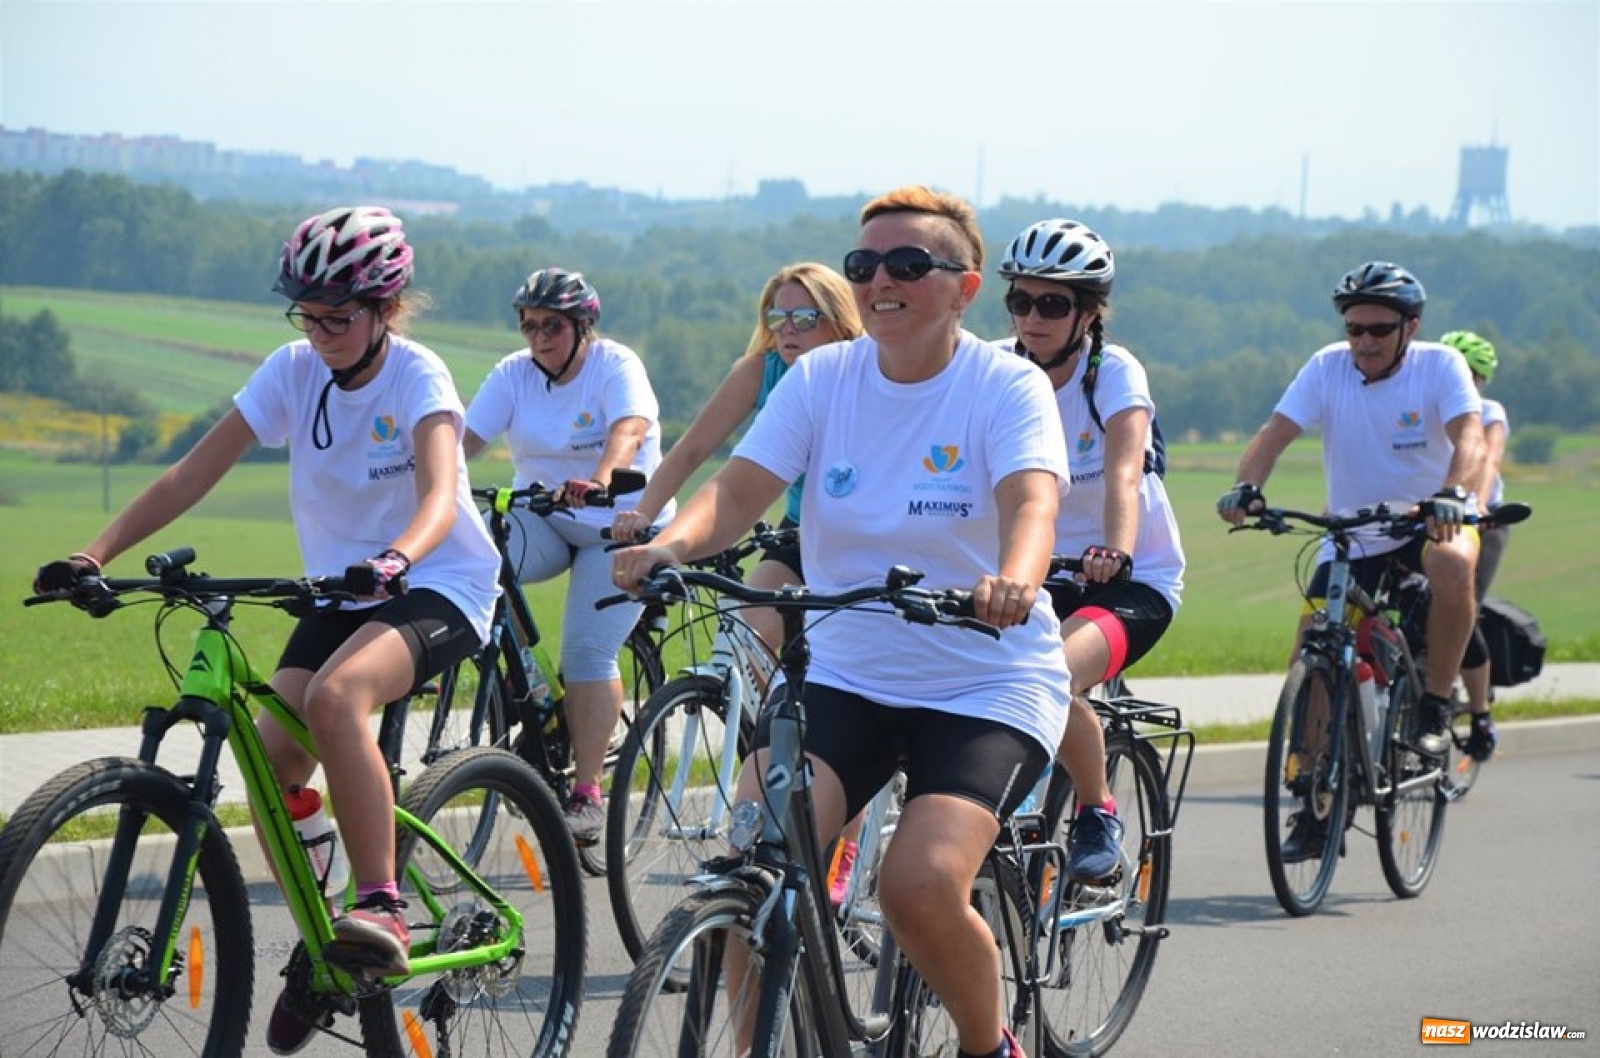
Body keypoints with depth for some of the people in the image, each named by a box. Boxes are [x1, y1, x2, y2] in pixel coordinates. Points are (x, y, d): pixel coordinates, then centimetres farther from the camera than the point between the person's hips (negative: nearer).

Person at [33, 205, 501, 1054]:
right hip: (339, 593, 6)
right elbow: (192, 474, -8)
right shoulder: (294, 371, -3)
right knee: (271, 766, -11)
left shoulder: (418, 376, -16)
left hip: (438, 586, -6)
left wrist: (396, 558, -56)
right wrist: (95, 555, -20)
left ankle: (381, 908, -30)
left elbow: (439, 493, -34)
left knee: (334, 697, -35)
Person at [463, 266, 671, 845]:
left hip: (621, 524, -4)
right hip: (542, 518, 4)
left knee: (588, 651, -16)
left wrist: (599, 480, -51)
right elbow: (467, 437, -10)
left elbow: (629, 429, -32)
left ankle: (587, 792, -9)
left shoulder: (617, 366, -13)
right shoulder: (514, 374, 0)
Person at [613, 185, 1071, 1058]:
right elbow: (738, 488, -11)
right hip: (844, 672, 4)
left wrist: (1013, 581, -51)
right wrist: (668, 546, -34)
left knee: (919, 885, -23)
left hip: (986, 683, -3)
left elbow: (1031, 501, -27)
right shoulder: (821, 378, 1)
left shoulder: (1007, 387, -9)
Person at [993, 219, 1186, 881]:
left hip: (1134, 581, -4)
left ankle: (1099, 813, -7)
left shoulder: (1115, 373, -13)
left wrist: (1116, 553, -49)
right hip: (1040, 576, 4)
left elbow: (1124, 476, -29)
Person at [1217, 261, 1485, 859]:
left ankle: (1436, 705, -18)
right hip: (1350, 538, 2)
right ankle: (1316, 802, 5)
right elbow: (1275, 433, -17)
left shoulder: (1440, 366, -12)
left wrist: (1454, 495, -49)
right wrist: (1245, 487, -37)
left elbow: (1470, 438, -28)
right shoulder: (1328, 367, -7)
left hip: (1428, 523, -2)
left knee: (1452, 563, -37)